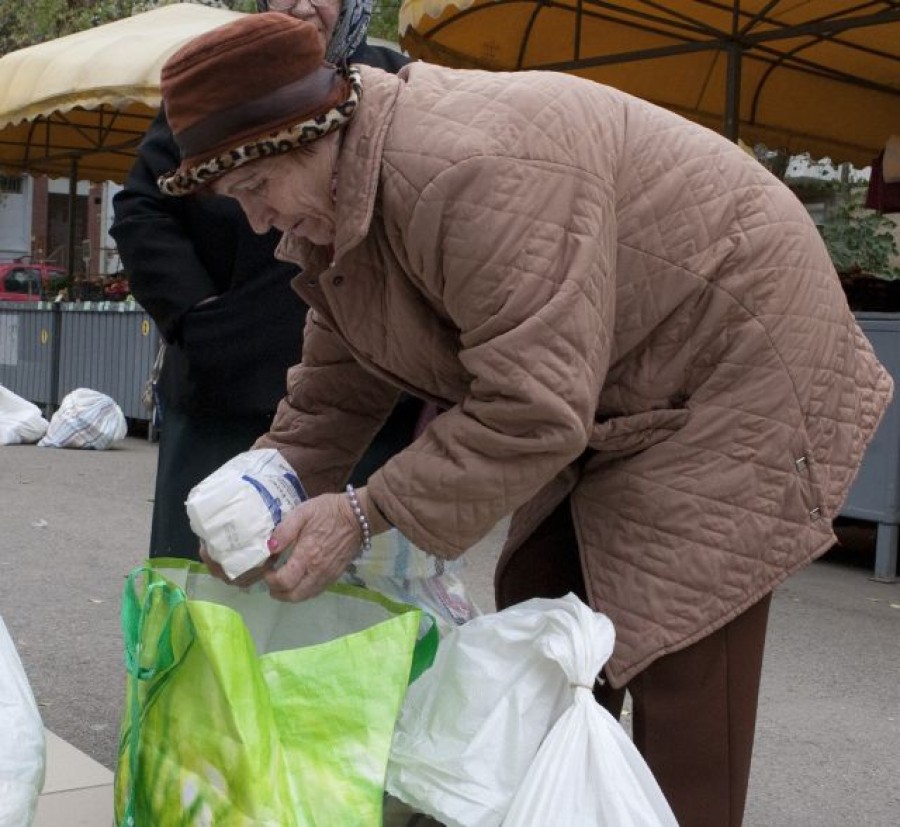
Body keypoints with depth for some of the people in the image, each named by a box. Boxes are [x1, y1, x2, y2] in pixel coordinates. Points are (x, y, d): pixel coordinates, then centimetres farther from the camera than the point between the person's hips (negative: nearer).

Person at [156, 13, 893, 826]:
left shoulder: (470, 174, -33)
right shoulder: (331, 206, 0)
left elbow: (532, 405, -34)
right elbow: (333, 391, 5)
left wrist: (365, 512, -28)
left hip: (731, 354, -9)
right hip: (606, 397, 10)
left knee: (677, 663, -10)